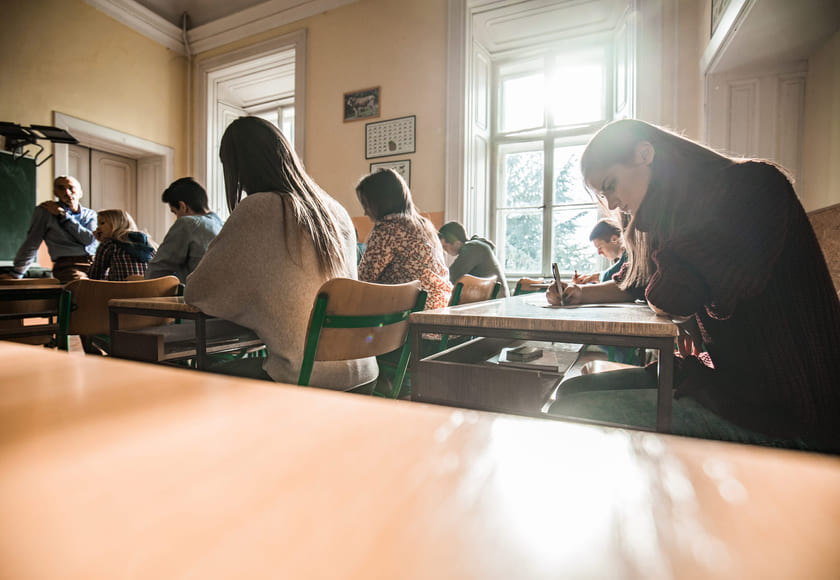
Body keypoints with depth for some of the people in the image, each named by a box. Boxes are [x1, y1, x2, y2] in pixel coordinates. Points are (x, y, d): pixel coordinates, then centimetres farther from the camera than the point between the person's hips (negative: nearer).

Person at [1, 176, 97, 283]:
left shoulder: (90, 214, 19)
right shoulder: (45, 210, 11)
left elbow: (89, 239, 0)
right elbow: (31, 244, 13)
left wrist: (63, 215, 0)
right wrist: (16, 274, 14)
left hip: (95, 265, 4)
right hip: (69, 265, -3)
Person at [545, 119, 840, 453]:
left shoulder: (752, 185, -15)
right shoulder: (678, 217, 12)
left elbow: (669, 302, -26)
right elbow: (631, 287, 26)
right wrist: (580, 294, 8)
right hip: (723, 376, 8)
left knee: (568, 415, -20)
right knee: (574, 388, 4)